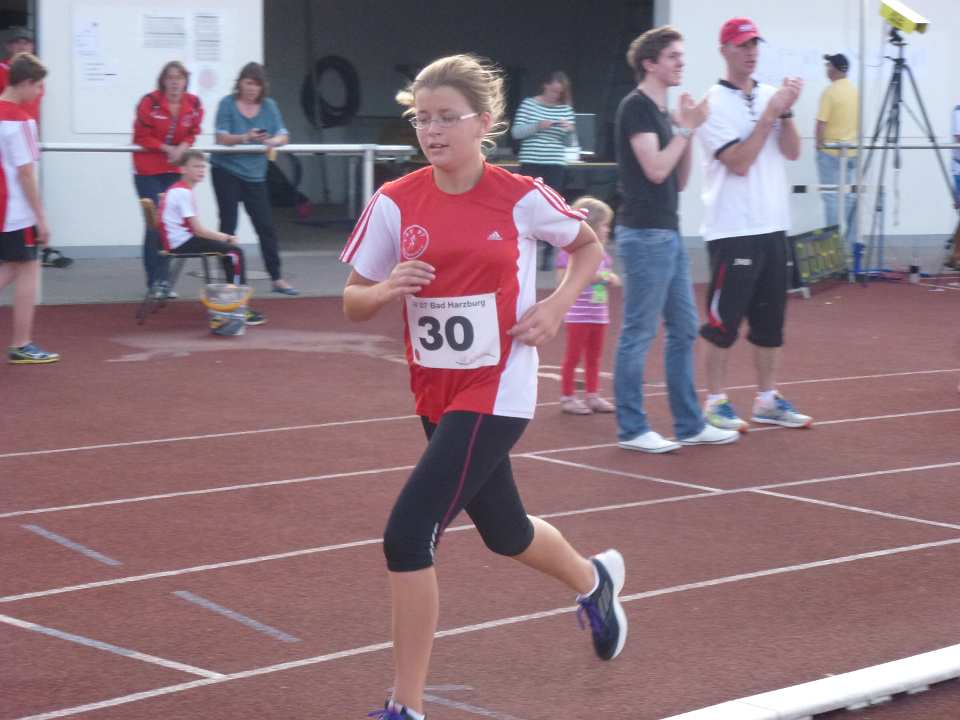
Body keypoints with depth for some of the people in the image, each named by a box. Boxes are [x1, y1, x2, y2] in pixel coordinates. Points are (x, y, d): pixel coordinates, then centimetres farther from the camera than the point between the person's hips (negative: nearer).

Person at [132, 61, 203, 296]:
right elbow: (142, 136, -9)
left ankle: (162, 279, 13)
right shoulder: (149, 102, -14)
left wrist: (183, 147, -13)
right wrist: (166, 148, -17)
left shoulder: (194, 105, -2)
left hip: (175, 170, 4)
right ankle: (157, 279, 1)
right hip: (148, 169, -4)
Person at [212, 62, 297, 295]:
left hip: (255, 174, 3)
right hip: (227, 171, -3)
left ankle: (277, 278, 7)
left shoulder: (269, 106, 2)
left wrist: (274, 140, -26)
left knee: (266, 226, 2)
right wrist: (246, 138, -31)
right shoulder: (227, 104, -6)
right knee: (228, 224, 1)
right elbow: (222, 138, -14)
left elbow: (283, 136, -3)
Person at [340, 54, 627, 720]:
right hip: (436, 391, 5)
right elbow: (354, 302, 2)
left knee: (408, 536, -16)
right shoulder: (395, 204, -5)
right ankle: (594, 579, 57)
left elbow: (589, 247, 8)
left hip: (496, 394, -5)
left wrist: (557, 305, -9)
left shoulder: (521, 198, -11)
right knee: (505, 532, 23)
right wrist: (387, 289, -20)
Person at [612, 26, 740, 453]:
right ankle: (631, 429, 2)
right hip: (645, 234, -10)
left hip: (668, 233, 10)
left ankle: (689, 425, 17)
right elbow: (656, 169, -19)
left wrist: (687, 131, 5)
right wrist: (686, 128, -10)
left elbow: (679, 180, 15)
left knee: (683, 330, 11)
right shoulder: (636, 107, -10)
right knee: (639, 333, -4)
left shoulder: (662, 111, 17)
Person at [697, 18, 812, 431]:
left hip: (772, 227, 6)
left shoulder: (770, 95, 11)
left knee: (770, 320, 11)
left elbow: (792, 152, 2)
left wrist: (786, 112, -12)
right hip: (733, 230, -6)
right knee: (724, 320, -2)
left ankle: (767, 400, 20)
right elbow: (739, 162, -15)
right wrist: (770, 113, -15)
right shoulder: (714, 104, -7)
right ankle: (715, 403, 6)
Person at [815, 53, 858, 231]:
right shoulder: (855, 91, 7)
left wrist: (819, 144, -3)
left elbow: (821, 124, -16)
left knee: (831, 196, -3)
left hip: (830, 152, -7)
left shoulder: (830, 92, -14)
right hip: (851, 151, 7)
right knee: (849, 196, 9)